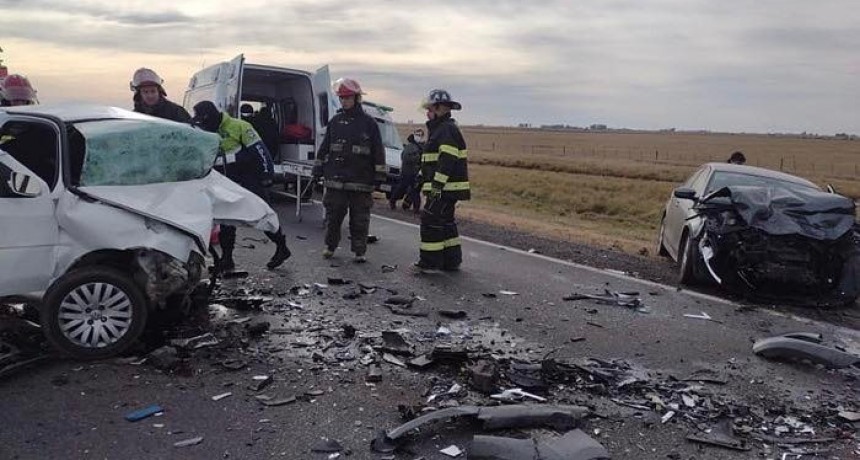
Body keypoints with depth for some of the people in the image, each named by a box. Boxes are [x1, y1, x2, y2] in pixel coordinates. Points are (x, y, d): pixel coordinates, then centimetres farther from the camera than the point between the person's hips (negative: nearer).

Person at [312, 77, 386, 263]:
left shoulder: (369, 123, 1)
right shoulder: (335, 121, 10)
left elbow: (378, 151, 1)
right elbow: (324, 147, 16)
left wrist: (379, 174, -3)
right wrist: (318, 168, 13)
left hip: (360, 180, -3)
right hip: (335, 178, 3)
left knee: (360, 218, 3)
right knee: (333, 215, 8)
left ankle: (359, 251, 11)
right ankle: (330, 246, 24)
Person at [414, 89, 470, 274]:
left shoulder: (447, 129, -14)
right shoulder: (440, 129, 21)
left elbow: (447, 160, -24)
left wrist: (437, 184, -28)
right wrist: (424, 179, 30)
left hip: (445, 188, -11)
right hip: (446, 188, 11)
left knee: (431, 221, -9)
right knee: (446, 222, 16)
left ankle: (430, 262, -6)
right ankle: (452, 260, 23)